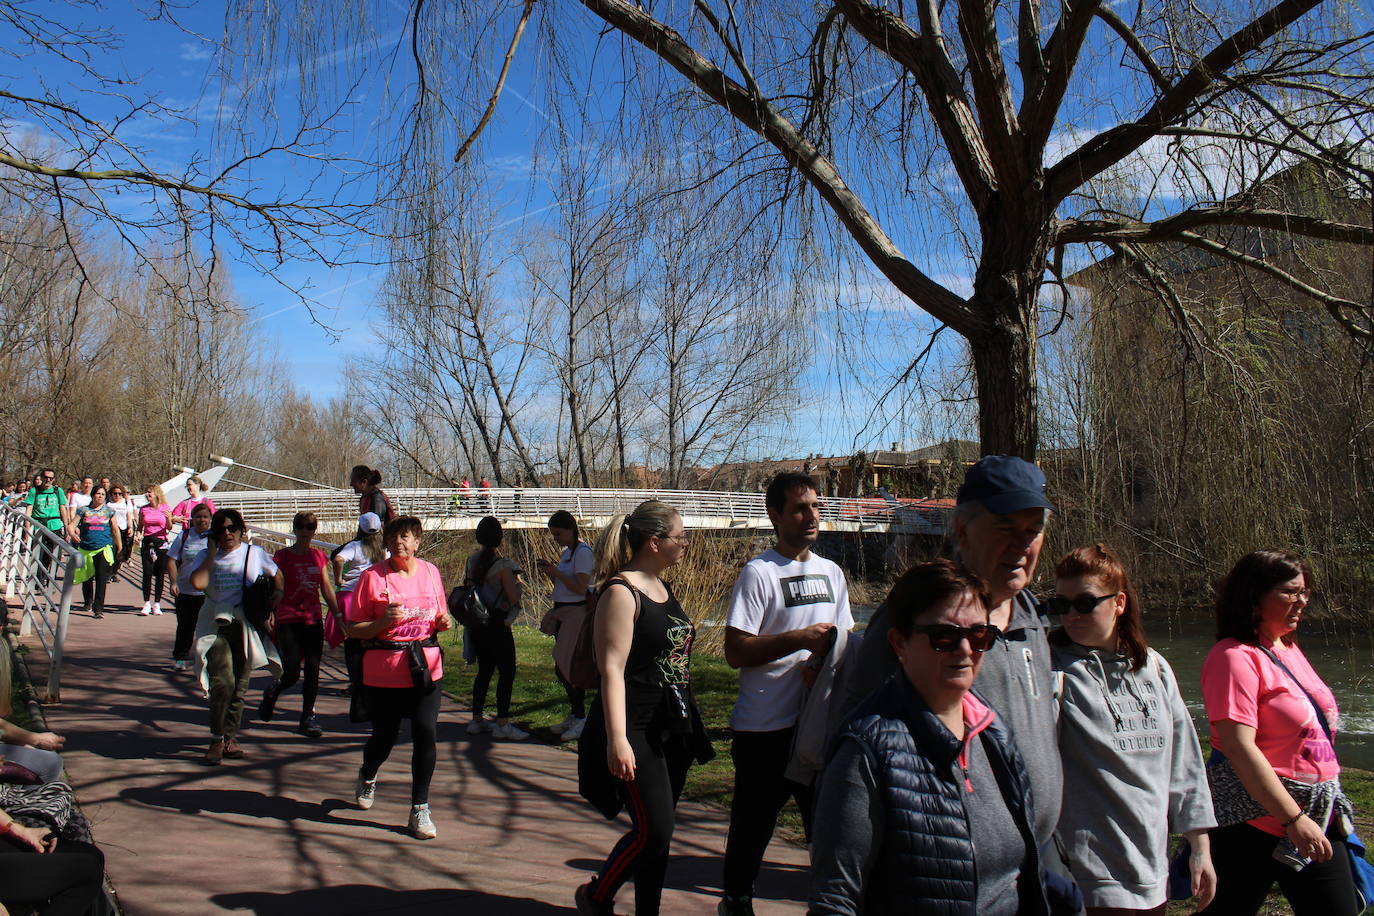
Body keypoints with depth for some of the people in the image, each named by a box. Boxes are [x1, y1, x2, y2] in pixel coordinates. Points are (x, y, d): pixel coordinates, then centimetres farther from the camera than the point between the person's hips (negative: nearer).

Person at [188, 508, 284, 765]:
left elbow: (276, 574, 23)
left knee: (240, 686, 6)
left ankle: (229, 738, 18)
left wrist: (278, 592, 3)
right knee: (223, 682, -18)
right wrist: (212, 553, -8)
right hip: (216, 625, -2)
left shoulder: (255, 553, 6)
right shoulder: (208, 556, 3)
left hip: (246, 626, 2)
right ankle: (217, 740, -5)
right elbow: (198, 583, -16)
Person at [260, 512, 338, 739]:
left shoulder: (318, 556, 8)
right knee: (292, 673, -5)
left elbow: (326, 589, 13)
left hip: (313, 620, 4)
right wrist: (270, 616, -18)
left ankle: (308, 718, 10)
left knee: (313, 671, 1)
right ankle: (272, 692, 29)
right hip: (288, 620, -3)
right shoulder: (283, 556, -3)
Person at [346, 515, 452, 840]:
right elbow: (354, 629, -5)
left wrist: (443, 623, -2)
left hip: (425, 668, 2)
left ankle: (420, 810, 6)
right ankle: (367, 777, 46)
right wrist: (384, 621, -21)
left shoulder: (430, 572, 6)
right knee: (384, 737, 11)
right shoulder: (373, 576, -6)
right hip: (383, 671, -2)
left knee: (425, 735, -7)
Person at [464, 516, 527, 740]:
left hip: (475, 624, 7)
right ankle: (502, 724, -3)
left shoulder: (471, 561, 4)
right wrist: (519, 585, 3)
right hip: (497, 625, -7)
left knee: (484, 670, 17)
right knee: (507, 672, -1)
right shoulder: (503, 564, -15)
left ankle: (476, 720, 21)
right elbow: (514, 598, -15)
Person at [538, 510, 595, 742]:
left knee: (564, 667, -9)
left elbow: (580, 588, -20)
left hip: (576, 613, -9)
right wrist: (549, 571, 4)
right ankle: (575, 715, 21)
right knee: (564, 667, 11)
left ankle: (580, 718, -1)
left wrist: (555, 571, -16)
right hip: (561, 613, 9)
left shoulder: (583, 552, -12)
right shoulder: (566, 552, 16)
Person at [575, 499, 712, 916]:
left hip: (673, 727, 8)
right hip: (638, 730, -8)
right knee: (652, 830, -8)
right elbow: (612, 669, -19)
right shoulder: (621, 593, -13)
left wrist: (688, 722, 22)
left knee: (658, 832, 11)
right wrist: (617, 739, -25)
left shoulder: (663, 589, 13)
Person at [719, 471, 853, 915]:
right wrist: (801, 638, -22)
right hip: (766, 727, -5)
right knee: (753, 824, 8)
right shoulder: (759, 573, -10)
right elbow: (736, 652, -16)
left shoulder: (832, 572, 12)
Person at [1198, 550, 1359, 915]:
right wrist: (1293, 818, -25)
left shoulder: (1288, 648, 11)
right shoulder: (1235, 657, -16)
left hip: (1318, 817, 8)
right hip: (1256, 819, -8)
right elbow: (1238, 745, -24)